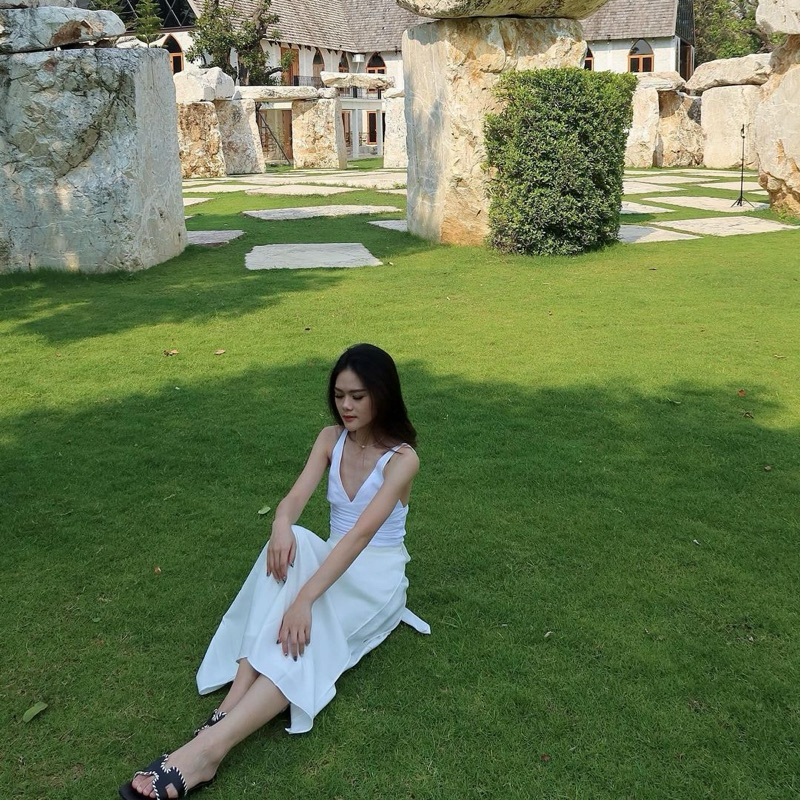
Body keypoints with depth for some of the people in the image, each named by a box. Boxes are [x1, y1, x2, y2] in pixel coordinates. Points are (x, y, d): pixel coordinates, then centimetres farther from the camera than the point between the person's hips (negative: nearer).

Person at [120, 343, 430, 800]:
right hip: (334, 565, 4)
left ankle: (211, 745, -43)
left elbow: (362, 532, -31)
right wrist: (281, 526, -38)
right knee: (294, 544, -33)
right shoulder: (331, 439, 1)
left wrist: (304, 598, -41)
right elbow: (296, 497, -13)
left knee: (300, 640, -34)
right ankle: (228, 711, -43)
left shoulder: (402, 458, -17)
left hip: (377, 577, -4)